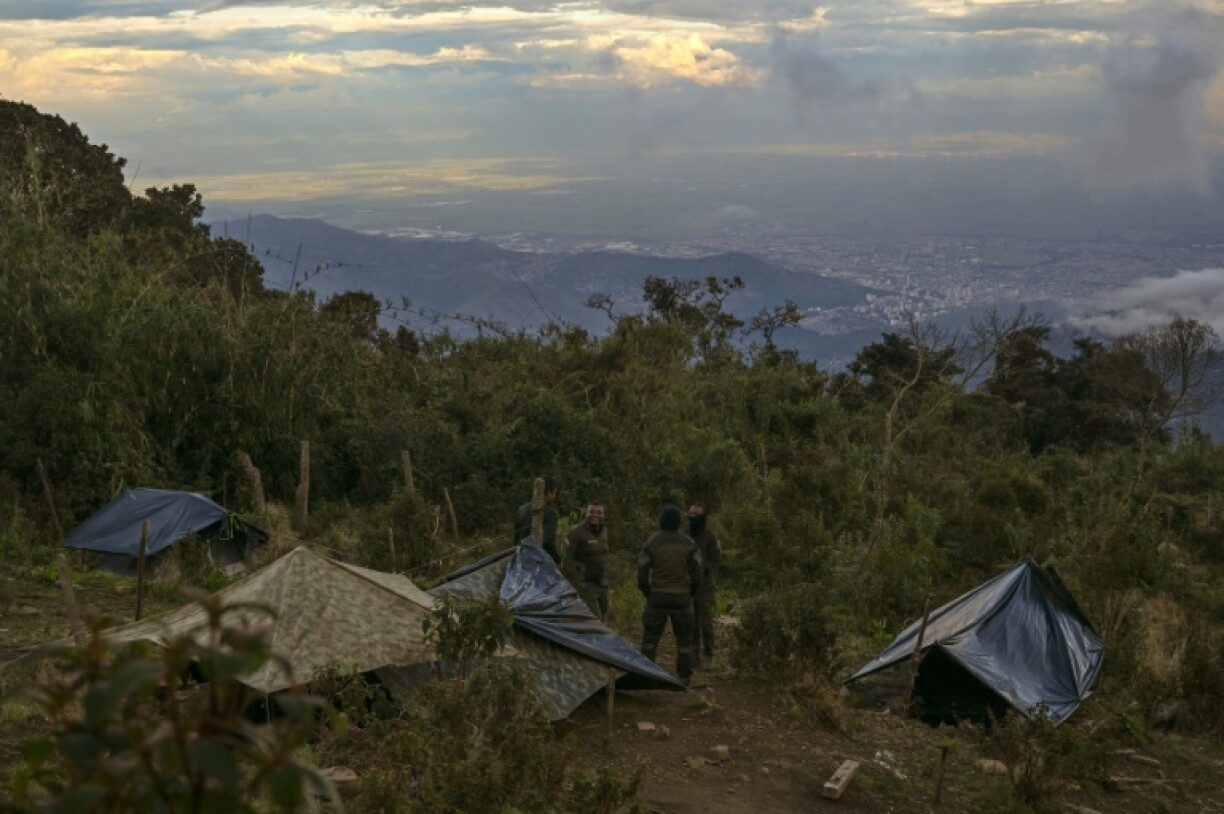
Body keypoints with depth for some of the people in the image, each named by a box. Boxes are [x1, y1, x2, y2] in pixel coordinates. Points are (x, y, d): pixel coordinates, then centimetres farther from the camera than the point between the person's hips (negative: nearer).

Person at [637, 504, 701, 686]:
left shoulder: (651, 543, -6)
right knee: (684, 637, 11)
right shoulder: (688, 543, -2)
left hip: (657, 596, -1)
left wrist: (647, 593, 11)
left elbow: (642, 573, -5)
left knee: (650, 637, 7)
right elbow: (696, 574, -2)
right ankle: (684, 676, 9)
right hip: (682, 596, 1)